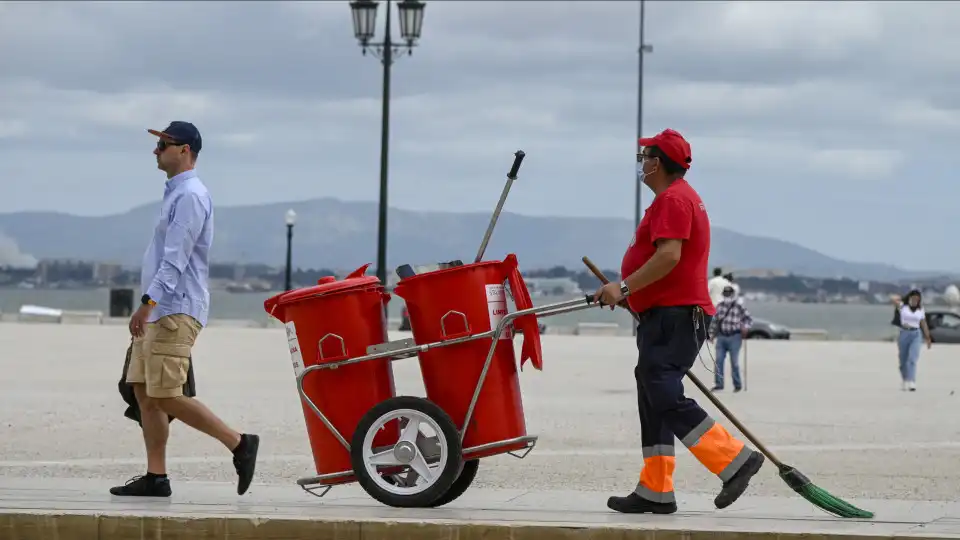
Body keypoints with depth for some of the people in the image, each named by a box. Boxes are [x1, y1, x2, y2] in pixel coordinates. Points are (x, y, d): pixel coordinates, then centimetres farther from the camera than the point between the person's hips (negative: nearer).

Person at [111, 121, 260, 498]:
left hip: (175, 311, -10)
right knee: (145, 392, 5)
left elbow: (176, 259, -22)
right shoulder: (175, 194, 20)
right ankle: (156, 477, 5)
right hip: (160, 311, 10)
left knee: (166, 396, -13)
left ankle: (238, 444, -7)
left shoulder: (190, 195, -13)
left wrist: (147, 302, -27)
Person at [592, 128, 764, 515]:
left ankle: (735, 460, -17)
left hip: (673, 316, -11)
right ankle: (655, 491, 8)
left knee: (665, 396, -17)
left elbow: (669, 256, -24)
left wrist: (625, 287, -21)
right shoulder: (681, 196, 22)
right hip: (667, 314, 11)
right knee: (654, 399, 9)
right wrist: (627, 292, 24)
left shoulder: (673, 200, -12)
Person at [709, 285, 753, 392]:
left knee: (734, 362, -2)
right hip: (721, 336, 4)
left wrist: (745, 327, -20)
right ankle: (718, 384, 4)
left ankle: (737, 385, 10)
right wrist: (712, 334, 16)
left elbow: (749, 319, -2)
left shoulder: (739, 306, -3)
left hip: (734, 336, -4)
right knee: (719, 360, -1)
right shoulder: (720, 306, 12)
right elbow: (714, 321, 20)